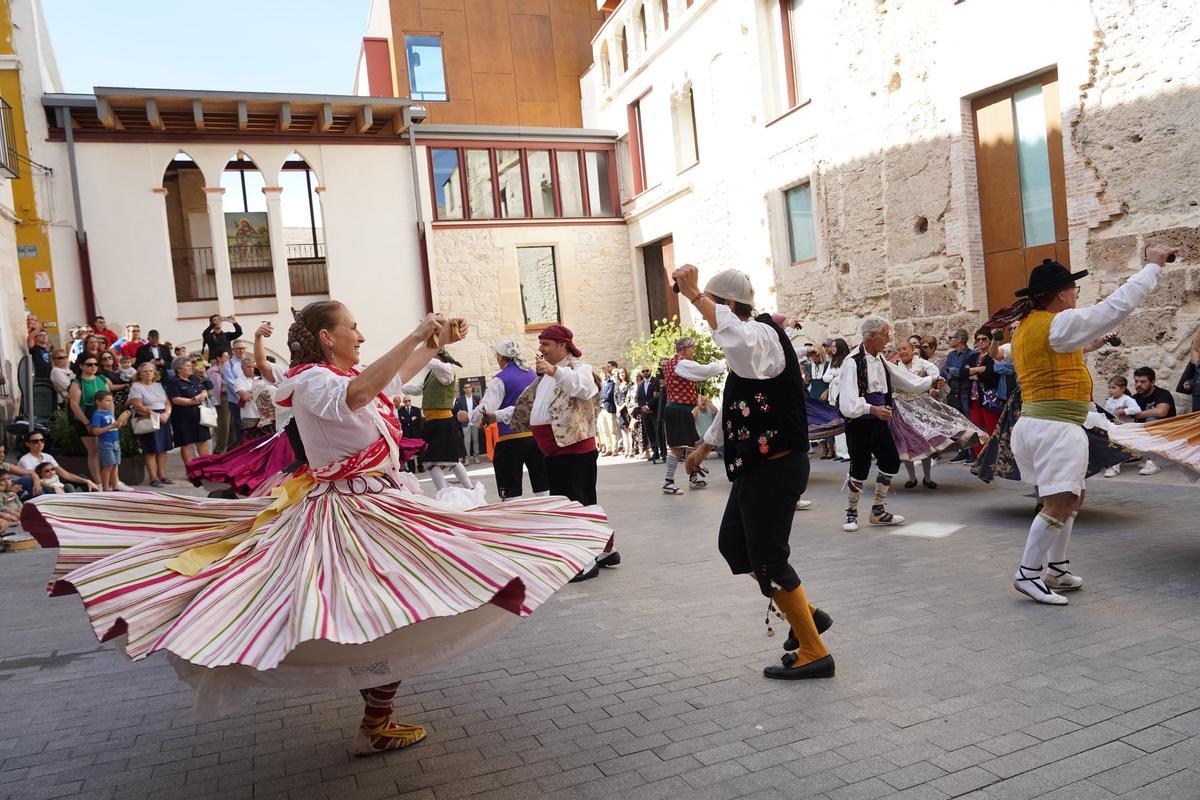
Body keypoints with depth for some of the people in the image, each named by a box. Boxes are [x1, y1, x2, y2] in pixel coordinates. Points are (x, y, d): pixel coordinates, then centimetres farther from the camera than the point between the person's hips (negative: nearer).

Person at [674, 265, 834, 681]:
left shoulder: (763, 335, -18)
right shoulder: (748, 343, 14)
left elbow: (738, 338, -47)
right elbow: (735, 404, 26)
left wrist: (693, 293, -39)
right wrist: (705, 446, 32)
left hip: (776, 466, -11)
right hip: (756, 465, 11)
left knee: (768, 558, -2)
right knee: (733, 544, 19)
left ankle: (814, 653, 13)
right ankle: (807, 614, 30)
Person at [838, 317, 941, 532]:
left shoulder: (881, 361, 8)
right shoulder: (853, 362, -19)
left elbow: (905, 380, 21)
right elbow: (848, 402, -27)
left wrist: (930, 381, 23)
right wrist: (873, 409, -37)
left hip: (879, 420, 8)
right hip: (858, 423, -8)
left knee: (891, 462, 10)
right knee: (860, 468, -3)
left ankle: (878, 511, 25)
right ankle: (851, 513, 17)